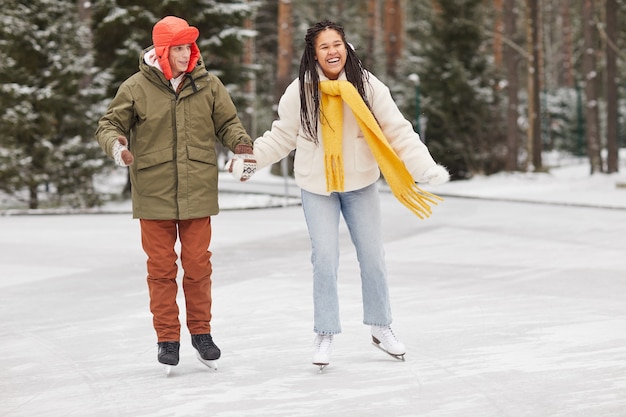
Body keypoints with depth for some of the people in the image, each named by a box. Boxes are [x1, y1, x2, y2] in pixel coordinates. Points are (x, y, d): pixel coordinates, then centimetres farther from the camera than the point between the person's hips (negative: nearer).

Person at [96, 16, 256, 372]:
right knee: (161, 268, 4)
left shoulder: (207, 84, 1)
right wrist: (115, 143, -18)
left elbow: (228, 123, 11)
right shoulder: (136, 88, -4)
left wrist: (242, 144, -8)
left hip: (197, 192, 1)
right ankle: (168, 338, 14)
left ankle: (201, 331, 22)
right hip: (154, 195, -1)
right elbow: (109, 125, 4)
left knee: (198, 265, 6)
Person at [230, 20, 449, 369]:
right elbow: (282, 136, 2)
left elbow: (398, 131, -10)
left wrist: (425, 167, -19)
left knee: (373, 255, 8)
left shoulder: (367, 86, -12)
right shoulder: (300, 91, -11)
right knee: (325, 259, -4)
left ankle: (381, 327, 27)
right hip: (317, 188, -1)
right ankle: (325, 336, 9)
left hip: (361, 184, 1)